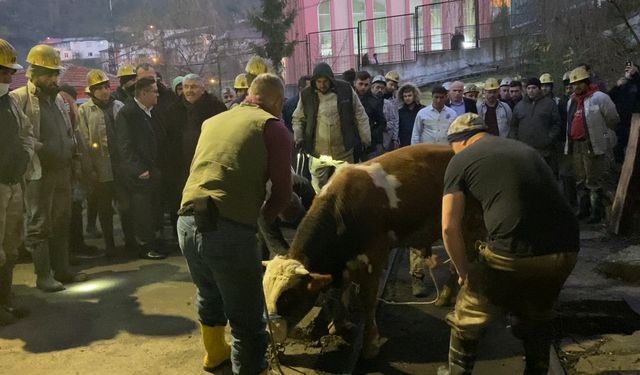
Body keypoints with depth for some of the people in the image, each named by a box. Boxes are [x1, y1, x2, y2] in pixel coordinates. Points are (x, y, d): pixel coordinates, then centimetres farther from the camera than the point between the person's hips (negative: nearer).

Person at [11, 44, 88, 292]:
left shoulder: (57, 98, 17)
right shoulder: (19, 98, -8)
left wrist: (70, 149, 8)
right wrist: (42, 149, -20)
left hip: (62, 170, 8)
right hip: (39, 172, -7)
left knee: (62, 222, 13)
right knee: (39, 225, 0)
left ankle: (62, 269, 23)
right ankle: (43, 276, 8)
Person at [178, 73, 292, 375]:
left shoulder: (212, 121, 23)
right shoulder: (272, 126, 5)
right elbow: (282, 192, 2)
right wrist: (262, 219, 22)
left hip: (187, 221, 8)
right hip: (228, 227, -7)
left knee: (209, 293, 31)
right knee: (247, 319, 4)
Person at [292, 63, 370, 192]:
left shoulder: (345, 90, -5)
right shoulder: (306, 95, -3)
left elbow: (360, 116, 2)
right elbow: (298, 119, 9)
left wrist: (365, 139, 0)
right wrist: (298, 138, -5)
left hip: (343, 152, -1)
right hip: (317, 154, 1)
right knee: (319, 190, 11)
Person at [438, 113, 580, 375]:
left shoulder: (461, 160, 8)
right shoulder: (525, 149, 25)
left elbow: (450, 228, -1)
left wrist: (465, 272, 14)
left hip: (513, 253, -5)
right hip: (566, 248, 6)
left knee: (467, 319, 19)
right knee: (537, 317, 31)